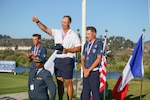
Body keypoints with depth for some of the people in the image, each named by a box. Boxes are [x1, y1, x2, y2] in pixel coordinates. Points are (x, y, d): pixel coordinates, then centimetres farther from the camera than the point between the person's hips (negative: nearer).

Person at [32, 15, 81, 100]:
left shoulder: (74, 35, 0)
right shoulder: (57, 32, 12)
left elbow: (79, 48, -3)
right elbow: (45, 29, 4)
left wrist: (67, 50, -14)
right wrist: (37, 21, -10)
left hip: (67, 60, -5)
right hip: (57, 59, 5)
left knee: (68, 82, -3)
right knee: (59, 82, 9)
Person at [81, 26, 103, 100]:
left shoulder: (99, 44, -4)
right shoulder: (86, 45, 15)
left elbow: (98, 59, -11)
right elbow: (82, 58, 14)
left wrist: (89, 70, -11)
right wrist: (84, 69, -4)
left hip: (94, 72, -6)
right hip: (85, 72, 6)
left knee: (95, 92, -3)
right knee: (85, 92, 8)